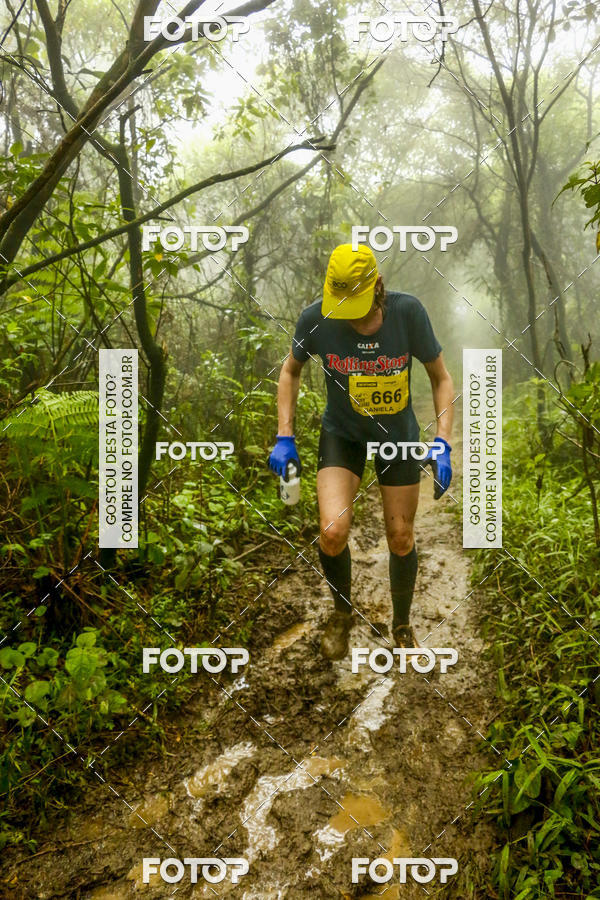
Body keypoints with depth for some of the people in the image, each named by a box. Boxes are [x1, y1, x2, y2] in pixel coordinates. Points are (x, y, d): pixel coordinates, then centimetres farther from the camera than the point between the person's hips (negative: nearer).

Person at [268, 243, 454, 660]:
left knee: (401, 538, 8)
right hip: (342, 433, 0)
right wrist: (285, 437, -8)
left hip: (399, 434, 1)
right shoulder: (316, 317, -20)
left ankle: (402, 624, 36)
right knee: (333, 532, -19)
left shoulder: (407, 311, -22)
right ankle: (342, 613, 13)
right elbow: (291, 370, 0)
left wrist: (443, 442, -21)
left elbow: (441, 378, -9)